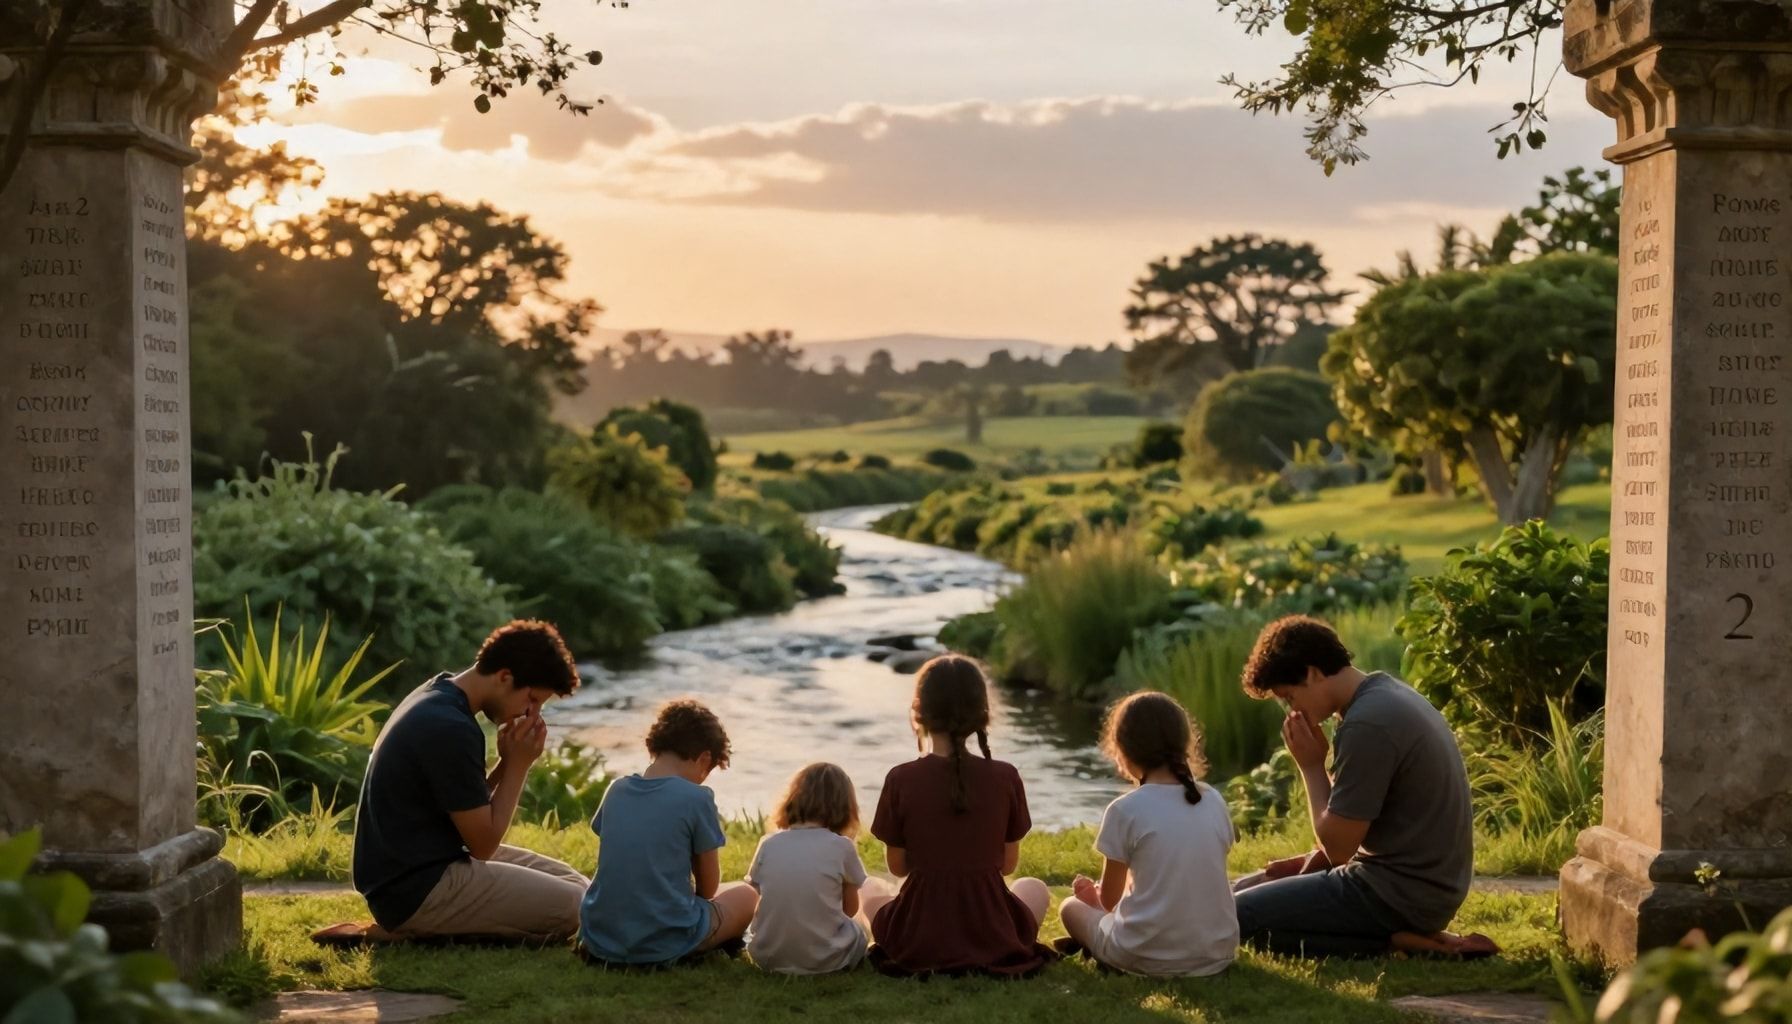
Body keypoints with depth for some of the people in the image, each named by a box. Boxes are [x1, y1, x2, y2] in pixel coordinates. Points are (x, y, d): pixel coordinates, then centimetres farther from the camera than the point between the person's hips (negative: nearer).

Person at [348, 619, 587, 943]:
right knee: (571, 906, -11)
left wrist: (508, 760, -4)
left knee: (574, 884, 11)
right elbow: (484, 843, -16)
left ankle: (421, 928, 6)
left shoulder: (438, 696, 7)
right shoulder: (451, 729, -24)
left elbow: (470, 809, 12)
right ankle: (415, 930, -7)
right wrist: (519, 764, -9)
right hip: (415, 891, -10)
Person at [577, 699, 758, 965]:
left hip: (600, 942, 5)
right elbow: (709, 887, -2)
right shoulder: (697, 798, -11)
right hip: (664, 944, -5)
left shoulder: (616, 790, 5)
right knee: (746, 895, 20)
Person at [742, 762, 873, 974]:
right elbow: (850, 909, 3)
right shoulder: (842, 847, -8)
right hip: (826, 960, -1)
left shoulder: (768, 844, -1)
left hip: (767, 957, 1)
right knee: (861, 925, 29)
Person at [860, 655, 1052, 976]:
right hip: (995, 939, 0)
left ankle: (926, 961, 18)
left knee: (870, 896, 32)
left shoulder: (900, 780, -11)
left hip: (916, 944, 0)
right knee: (1035, 889, 33)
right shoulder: (1005, 778, -8)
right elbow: (1008, 863, 3)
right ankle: (986, 957, 17)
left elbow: (898, 866, -1)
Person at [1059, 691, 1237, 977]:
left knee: (1071, 907, 21)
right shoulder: (1215, 802, 3)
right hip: (1217, 953, 4)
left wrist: (1093, 894, 26)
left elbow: (1109, 899, 1)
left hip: (1149, 958, -4)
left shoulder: (1125, 810, -10)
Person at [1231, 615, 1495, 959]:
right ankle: (1406, 932, 6)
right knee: (1248, 889, 19)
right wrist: (1308, 863, 6)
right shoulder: (1386, 693, 8)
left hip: (1403, 894, -10)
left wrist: (1311, 767, -8)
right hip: (1423, 881, 10)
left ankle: (1393, 939, -9)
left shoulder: (1368, 724, -23)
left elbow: (1338, 846, -18)